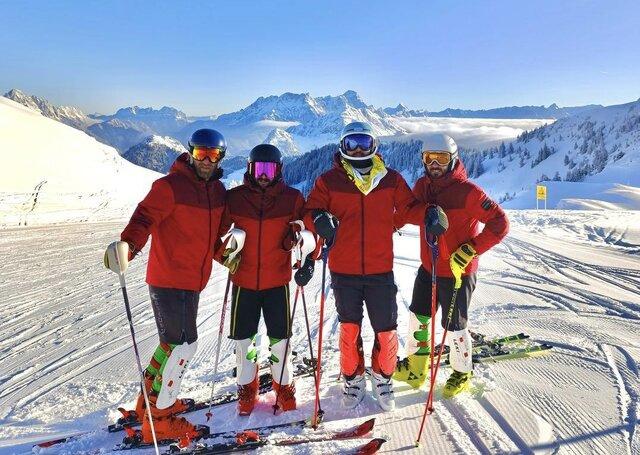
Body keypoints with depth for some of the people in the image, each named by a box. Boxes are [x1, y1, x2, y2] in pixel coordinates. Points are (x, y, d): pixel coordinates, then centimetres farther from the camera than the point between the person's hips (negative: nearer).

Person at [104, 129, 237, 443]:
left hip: (193, 281, 8)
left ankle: (152, 400, 35)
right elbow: (145, 218, -21)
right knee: (184, 344, -6)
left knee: (174, 341, 18)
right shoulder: (170, 186, -13)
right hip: (168, 279, -8)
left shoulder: (217, 190, 10)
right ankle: (158, 419, 7)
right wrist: (128, 245, -37)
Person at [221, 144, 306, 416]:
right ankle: (247, 389, 31)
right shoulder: (234, 198, -3)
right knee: (243, 339, 10)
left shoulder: (292, 198, -4)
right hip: (244, 281, 1)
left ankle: (284, 388, 28)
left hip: (277, 280, -1)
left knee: (280, 339, 6)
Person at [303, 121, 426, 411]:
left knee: (386, 330, 7)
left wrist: (429, 214, -13)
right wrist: (319, 220, -25)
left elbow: (409, 208, 7)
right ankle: (353, 380, 33)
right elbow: (309, 211, -2)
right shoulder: (329, 181, 0)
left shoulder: (391, 179, 4)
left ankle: (382, 379, 32)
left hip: (380, 270, 1)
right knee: (349, 328, 13)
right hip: (343, 271, 0)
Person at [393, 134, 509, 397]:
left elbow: (500, 223, -18)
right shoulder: (422, 186, -1)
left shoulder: (466, 191, -20)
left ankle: (462, 373, 33)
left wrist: (470, 249, -23)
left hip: (458, 271, -6)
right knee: (418, 316, 17)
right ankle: (416, 367, 38)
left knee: (454, 325, 7)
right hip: (428, 267, 7)